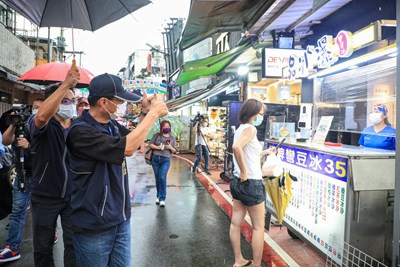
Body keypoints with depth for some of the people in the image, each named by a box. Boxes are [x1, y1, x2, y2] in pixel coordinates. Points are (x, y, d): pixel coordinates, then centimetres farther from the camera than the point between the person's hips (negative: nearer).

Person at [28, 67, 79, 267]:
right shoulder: (43, 125, -10)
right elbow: (42, 116, -36)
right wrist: (66, 84, -41)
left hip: (73, 196, 2)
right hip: (45, 197, -2)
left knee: (74, 245, 8)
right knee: (42, 246, 15)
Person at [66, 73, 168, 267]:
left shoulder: (111, 124, 3)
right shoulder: (80, 131, -22)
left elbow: (133, 138, 20)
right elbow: (127, 148, -30)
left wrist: (146, 113, 2)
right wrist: (153, 114, -20)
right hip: (94, 226, -7)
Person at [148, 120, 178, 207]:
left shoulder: (172, 138, 8)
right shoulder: (156, 135, 6)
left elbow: (175, 151, 8)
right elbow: (150, 144, 3)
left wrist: (170, 147, -13)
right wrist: (157, 147, -14)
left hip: (166, 160, -1)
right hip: (155, 159, 1)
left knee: (162, 178, -15)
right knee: (157, 178, 8)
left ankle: (162, 198, -9)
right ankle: (158, 196, 25)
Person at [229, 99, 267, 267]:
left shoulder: (240, 129, 11)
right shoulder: (250, 128, -15)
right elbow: (236, 147, -33)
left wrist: (263, 152, 25)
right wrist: (245, 172, -27)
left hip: (238, 182, 9)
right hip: (251, 183, -9)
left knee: (236, 223, 14)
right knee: (258, 227, 6)